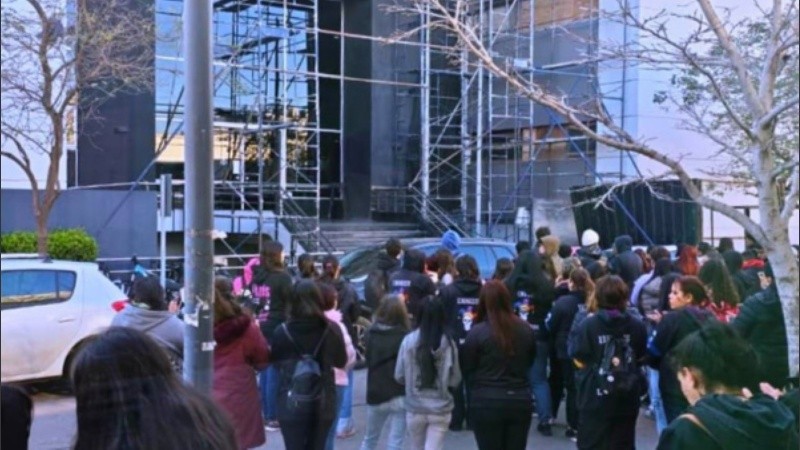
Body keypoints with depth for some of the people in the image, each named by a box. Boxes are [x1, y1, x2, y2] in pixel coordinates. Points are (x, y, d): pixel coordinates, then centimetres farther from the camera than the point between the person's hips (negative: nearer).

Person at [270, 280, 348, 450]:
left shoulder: (282, 332, -10)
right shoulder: (332, 330, -6)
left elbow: (275, 363, 4)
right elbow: (341, 362, 8)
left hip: (291, 403, -2)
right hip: (323, 404, 2)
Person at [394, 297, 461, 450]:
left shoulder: (409, 341, -11)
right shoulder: (448, 343, -11)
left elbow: (399, 376, -3)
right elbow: (455, 380, -3)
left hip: (415, 408, 1)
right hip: (440, 409, -1)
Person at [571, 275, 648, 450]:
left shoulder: (589, 325, -13)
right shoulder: (637, 326, -4)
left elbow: (580, 361, -8)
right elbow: (641, 357, 9)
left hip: (595, 398, -3)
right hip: (627, 398, 3)